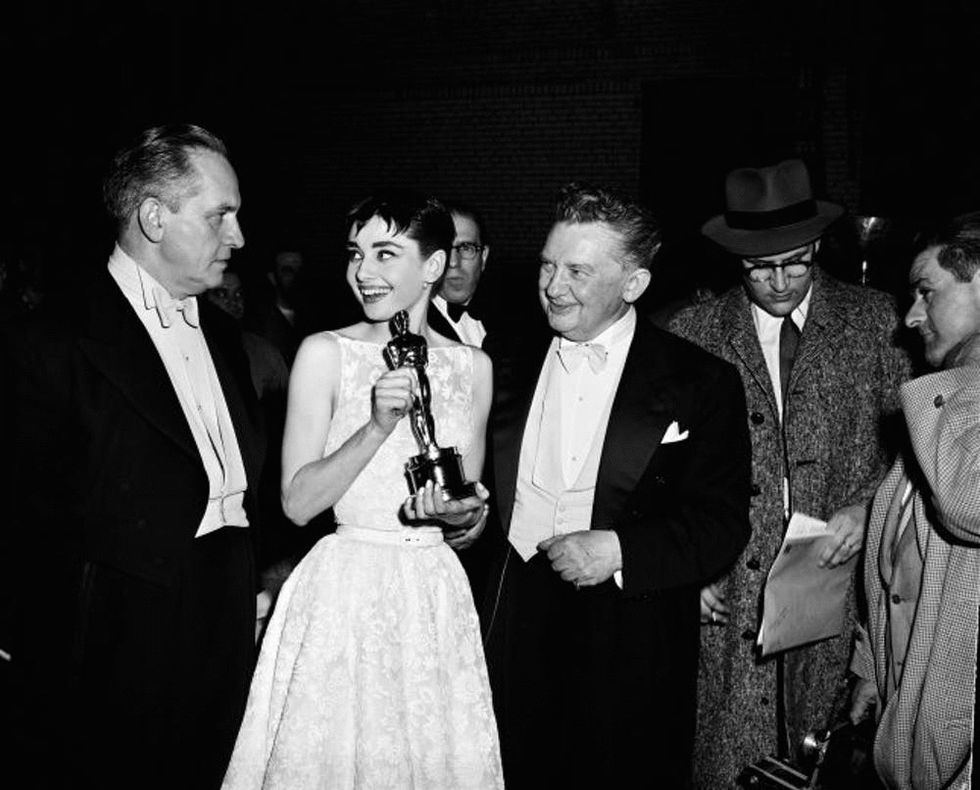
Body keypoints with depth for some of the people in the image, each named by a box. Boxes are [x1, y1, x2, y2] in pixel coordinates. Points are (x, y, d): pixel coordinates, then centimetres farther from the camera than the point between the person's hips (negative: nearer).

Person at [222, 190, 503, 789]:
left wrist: (464, 519, -11)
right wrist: (377, 428, -20)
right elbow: (298, 502, -10)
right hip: (344, 597, -3)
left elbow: (471, 520, 12)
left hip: (436, 598, 3)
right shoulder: (325, 353, -5)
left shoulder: (472, 366, 5)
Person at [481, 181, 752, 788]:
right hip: (516, 627, 3)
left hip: (632, 645, -3)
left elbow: (723, 523, -8)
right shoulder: (512, 368, 10)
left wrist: (620, 550, -18)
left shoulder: (702, 384, -3)